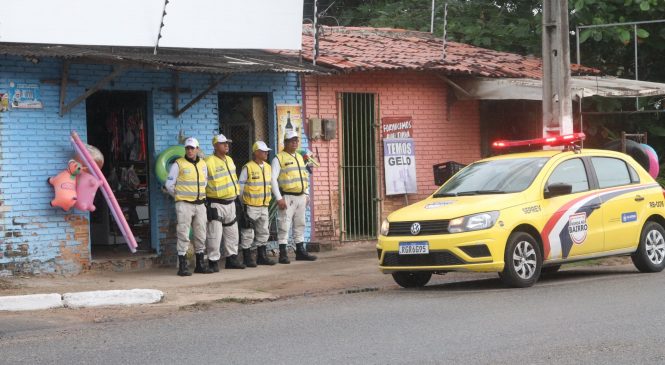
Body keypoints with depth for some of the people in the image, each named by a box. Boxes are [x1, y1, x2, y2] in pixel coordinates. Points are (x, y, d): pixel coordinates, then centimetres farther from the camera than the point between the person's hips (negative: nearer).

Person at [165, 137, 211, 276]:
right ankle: (182, 266, -6)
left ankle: (200, 264, 18)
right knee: (183, 235, -7)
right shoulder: (178, 164, -5)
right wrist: (179, 196, 5)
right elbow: (169, 185, -2)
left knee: (200, 236, 9)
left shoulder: (203, 164, 11)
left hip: (200, 204, 5)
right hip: (184, 205, -5)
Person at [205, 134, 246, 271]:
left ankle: (231, 258, 23)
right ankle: (213, 261, -4)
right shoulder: (209, 162, -15)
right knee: (215, 234, -9)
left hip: (230, 202, 8)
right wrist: (204, 198, -13)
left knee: (232, 232, 14)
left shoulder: (229, 160, 12)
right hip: (216, 204, -8)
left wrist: (236, 192, 22)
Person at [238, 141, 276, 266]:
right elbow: (240, 186, -7)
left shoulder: (267, 167, 10)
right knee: (248, 234, -2)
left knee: (263, 232, 12)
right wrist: (239, 204, -5)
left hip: (264, 206, 7)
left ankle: (262, 256, 20)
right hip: (250, 207, -7)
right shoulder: (248, 168, -11)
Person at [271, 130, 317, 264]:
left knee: (300, 225, 12)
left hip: (301, 197, 7)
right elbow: (273, 179, -11)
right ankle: (283, 254, -5)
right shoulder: (279, 158, -6)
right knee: (284, 226, -7)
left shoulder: (300, 157, 17)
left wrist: (307, 194, 16)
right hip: (287, 197, -7)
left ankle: (300, 251, 19)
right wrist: (279, 198, -17)